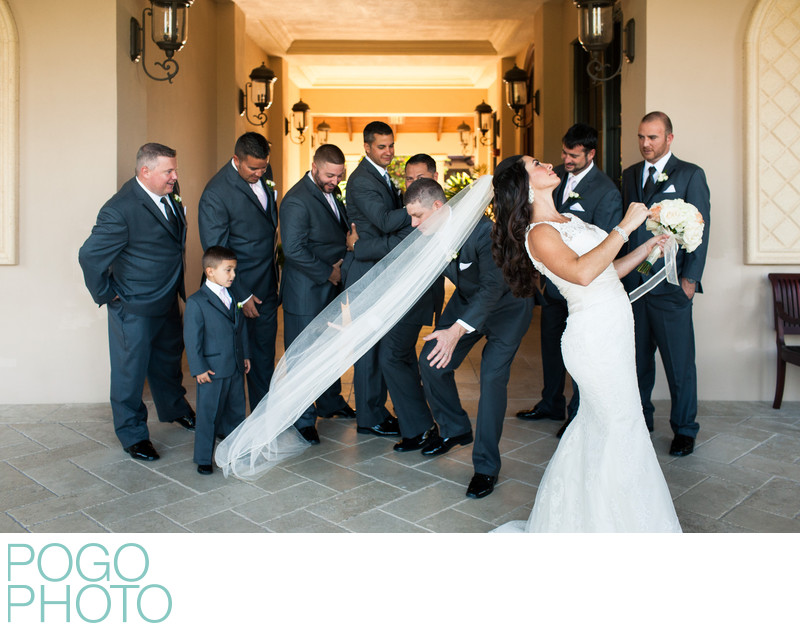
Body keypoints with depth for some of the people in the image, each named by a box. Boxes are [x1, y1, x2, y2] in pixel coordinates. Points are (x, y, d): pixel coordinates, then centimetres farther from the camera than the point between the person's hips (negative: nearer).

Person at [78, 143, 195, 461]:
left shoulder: (168, 196, -1)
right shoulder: (120, 210, -26)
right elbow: (90, 256, -26)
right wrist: (105, 294, -15)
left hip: (168, 302, 8)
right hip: (135, 308, -8)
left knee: (168, 359, 26)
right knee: (130, 371, 9)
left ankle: (174, 408, 49)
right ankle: (133, 435, 27)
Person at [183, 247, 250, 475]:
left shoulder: (233, 297, 8)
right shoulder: (196, 302, -12)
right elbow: (192, 339, -13)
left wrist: (245, 355, 16)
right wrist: (199, 368, -15)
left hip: (236, 368, 7)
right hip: (212, 370, -6)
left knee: (236, 411, 17)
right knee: (209, 415, 3)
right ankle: (203, 459, 16)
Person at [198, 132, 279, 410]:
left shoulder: (263, 175, 3)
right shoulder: (216, 193, -18)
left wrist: (275, 272, 12)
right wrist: (241, 296, -13)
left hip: (267, 284, 7)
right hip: (240, 286, -6)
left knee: (265, 351, 15)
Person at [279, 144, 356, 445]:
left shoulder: (332, 192, 9)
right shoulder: (297, 201, -19)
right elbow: (293, 249, -23)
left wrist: (340, 262, 1)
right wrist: (327, 273, -16)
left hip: (332, 286, 9)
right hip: (306, 291, -9)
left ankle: (330, 403, 36)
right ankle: (303, 418, 14)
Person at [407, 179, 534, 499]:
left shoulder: (484, 231, -34)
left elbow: (493, 287, -38)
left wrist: (457, 330, -47)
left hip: (506, 306, -6)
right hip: (467, 301, 7)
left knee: (492, 377, -17)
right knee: (431, 362, 0)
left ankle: (486, 467, -3)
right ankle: (455, 429, 26)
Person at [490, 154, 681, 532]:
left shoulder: (568, 220, 15)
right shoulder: (538, 233, -13)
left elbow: (607, 270, 19)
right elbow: (582, 272, -29)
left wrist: (648, 247, 12)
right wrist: (625, 227, -21)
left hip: (613, 333, 9)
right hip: (595, 335, -9)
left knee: (594, 425, 17)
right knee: (621, 427, 0)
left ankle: (573, 517, 34)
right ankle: (617, 520, 19)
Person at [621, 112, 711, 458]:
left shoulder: (690, 175, 1)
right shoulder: (630, 174, 14)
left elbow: (701, 230, -3)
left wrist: (690, 278, -9)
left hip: (671, 285, -4)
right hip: (633, 282, 4)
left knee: (679, 361, 3)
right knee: (638, 358, 11)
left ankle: (684, 429, 18)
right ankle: (640, 419, 26)